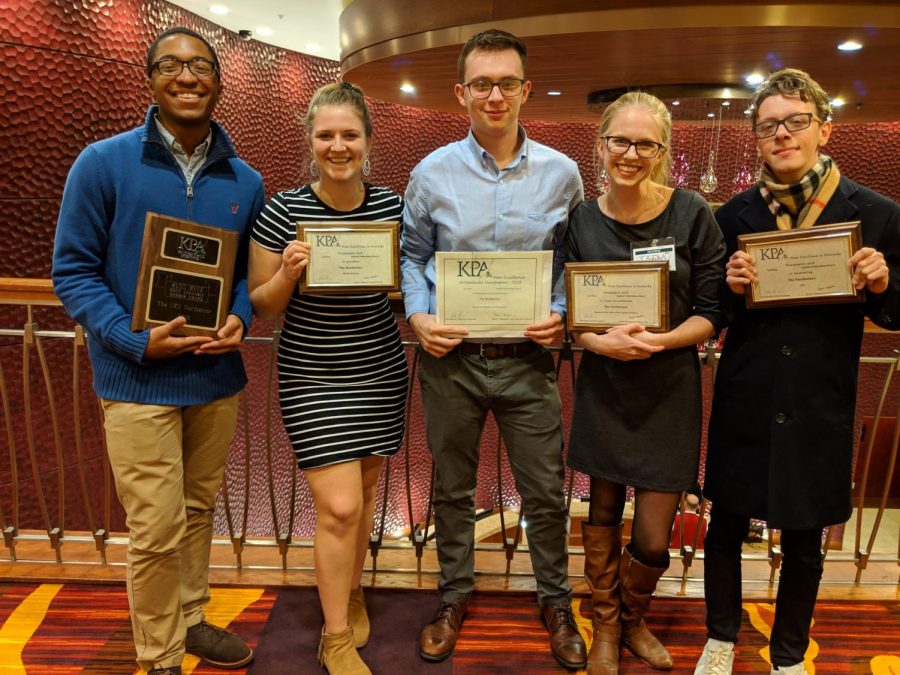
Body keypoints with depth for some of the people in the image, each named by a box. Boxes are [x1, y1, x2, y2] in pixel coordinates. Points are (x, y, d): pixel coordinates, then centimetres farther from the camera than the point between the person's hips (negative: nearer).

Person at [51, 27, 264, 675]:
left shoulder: (244, 180, 6)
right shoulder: (104, 164, -6)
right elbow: (74, 270, -5)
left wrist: (239, 318, -8)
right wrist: (137, 340, -18)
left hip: (218, 377, 4)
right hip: (139, 381, -4)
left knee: (199, 509, 18)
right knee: (157, 532, 2)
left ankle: (189, 619, 40)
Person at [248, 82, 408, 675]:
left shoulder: (392, 206, -1)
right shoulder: (283, 212, -11)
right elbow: (261, 307, -4)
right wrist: (288, 274, -24)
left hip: (381, 373, 4)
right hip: (313, 379, -3)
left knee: (365, 488, 16)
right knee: (338, 507, -5)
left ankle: (352, 592, 43)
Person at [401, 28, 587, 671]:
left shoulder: (561, 173, 0)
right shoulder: (432, 172, -1)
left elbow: (574, 261, 8)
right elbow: (411, 255, 8)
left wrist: (561, 315, -9)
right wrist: (419, 316, -8)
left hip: (527, 359, 0)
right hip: (450, 357, 1)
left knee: (546, 492, 9)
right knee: (453, 489, 16)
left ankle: (556, 601, 35)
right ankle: (455, 596, 39)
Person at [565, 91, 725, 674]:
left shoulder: (692, 214, -8)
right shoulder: (582, 220, -3)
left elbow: (711, 315, -6)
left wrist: (656, 341, -23)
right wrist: (600, 341, -18)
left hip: (669, 390, -1)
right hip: (603, 387, 1)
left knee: (654, 539, 3)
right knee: (604, 513, 13)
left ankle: (633, 619, 36)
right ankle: (605, 626, 38)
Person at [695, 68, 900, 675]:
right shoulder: (733, 215, 1)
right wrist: (732, 288, -15)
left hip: (819, 412, 0)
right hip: (744, 404, 1)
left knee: (804, 543, 15)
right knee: (726, 528, 13)